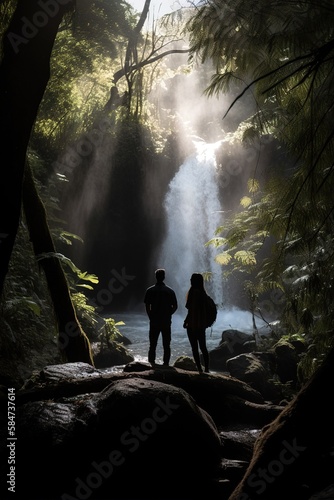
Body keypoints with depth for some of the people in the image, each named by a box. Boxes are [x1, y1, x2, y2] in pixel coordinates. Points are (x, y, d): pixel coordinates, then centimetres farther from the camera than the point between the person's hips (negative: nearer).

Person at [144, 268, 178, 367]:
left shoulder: (150, 291, -2)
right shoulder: (170, 291, -1)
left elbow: (147, 306, -4)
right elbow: (175, 306, 0)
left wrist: (151, 317, 7)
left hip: (154, 322, 0)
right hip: (166, 322, 0)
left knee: (153, 344, 8)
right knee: (166, 345, 7)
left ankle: (152, 362, 5)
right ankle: (166, 363, 8)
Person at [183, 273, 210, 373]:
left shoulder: (193, 292, -15)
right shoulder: (203, 293, 6)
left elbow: (191, 309, -15)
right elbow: (204, 309, 12)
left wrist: (186, 322, -5)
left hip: (192, 324, -7)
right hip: (202, 324, 7)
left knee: (195, 348, 1)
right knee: (203, 347, 13)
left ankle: (200, 369, 0)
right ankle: (206, 368, 13)